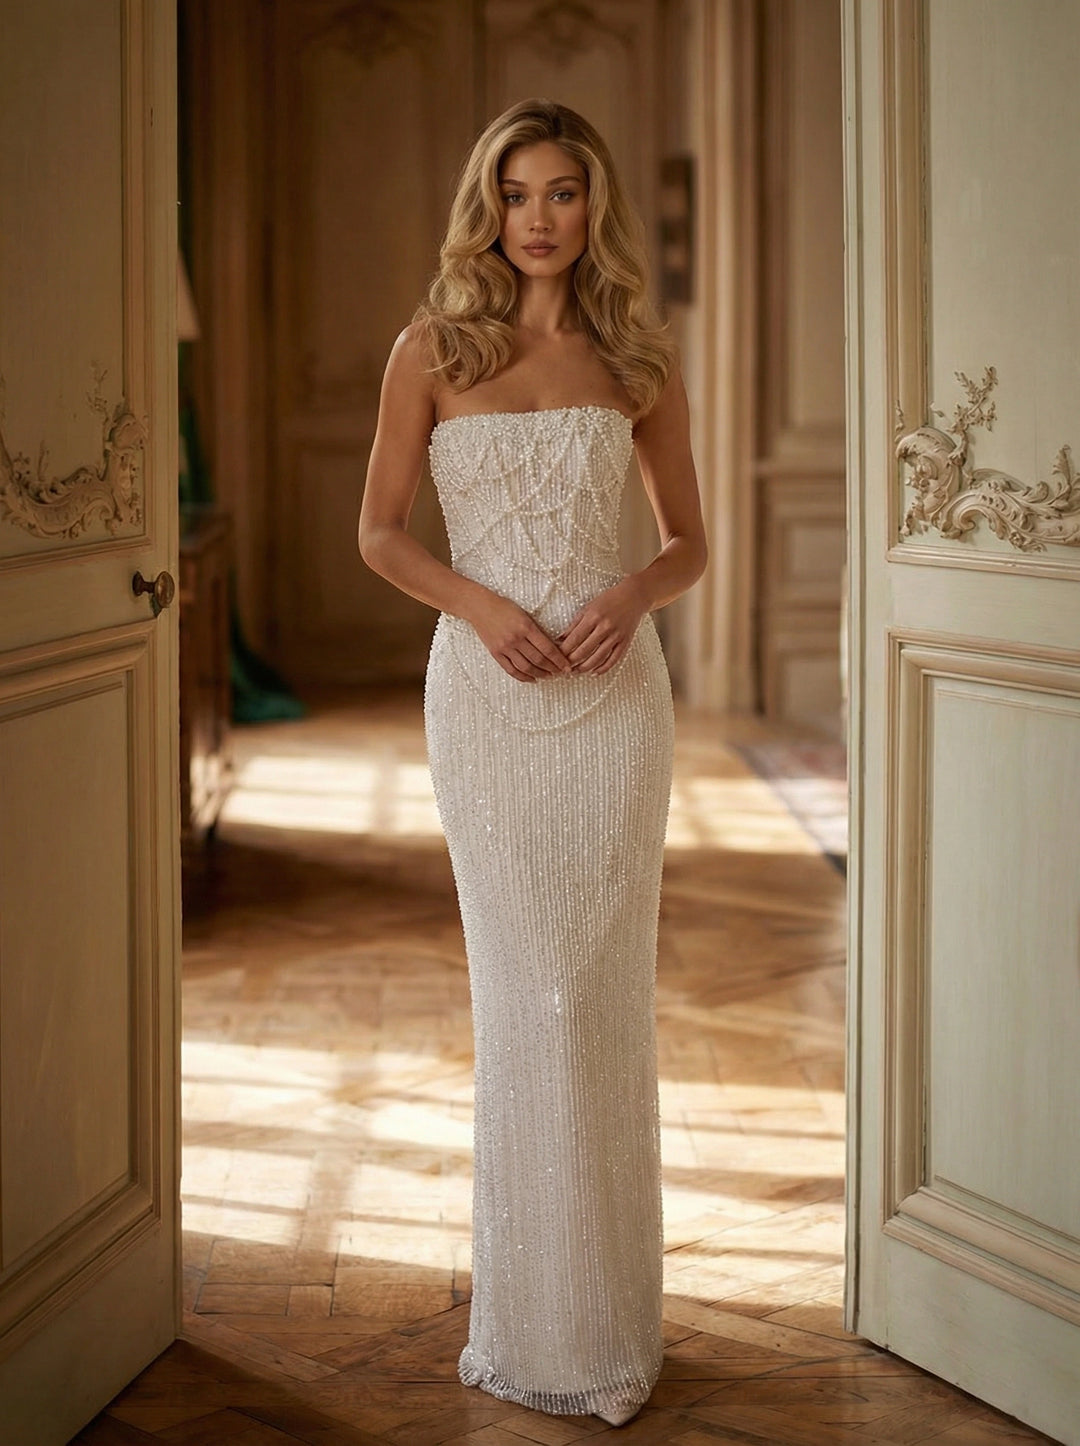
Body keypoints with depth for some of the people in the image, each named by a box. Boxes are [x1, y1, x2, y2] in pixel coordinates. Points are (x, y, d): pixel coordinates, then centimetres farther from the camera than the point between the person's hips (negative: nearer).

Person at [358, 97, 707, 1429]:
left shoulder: (636, 362, 6)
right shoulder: (431, 350, 2)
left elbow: (689, 541, 11)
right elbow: (379, 532, 4)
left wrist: (634, 597, -10)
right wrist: (480, 605, -12)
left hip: (611, 691, 1)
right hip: (483, 687, -1)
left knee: (607, 991, 3)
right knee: (521, 991, 3)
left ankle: (607, 1311, 15)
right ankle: (529, 1310, 16)